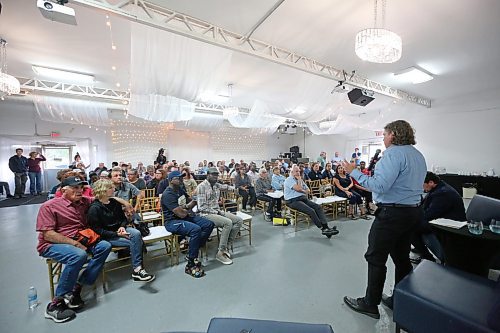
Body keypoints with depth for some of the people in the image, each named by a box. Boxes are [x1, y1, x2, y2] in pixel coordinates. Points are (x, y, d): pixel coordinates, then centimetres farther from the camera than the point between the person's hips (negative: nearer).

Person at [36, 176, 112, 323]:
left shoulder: (84, 202, 8)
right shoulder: (49, 206, -7)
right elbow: (48, 235, -14)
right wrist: (74, 243, -21)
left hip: (78, 241, 6)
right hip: (52, 245, -6)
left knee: (104, 246, -18)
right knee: (79, 255, -34)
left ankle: (77, 287, -16)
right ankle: (56, 304, -18)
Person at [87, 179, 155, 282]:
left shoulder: (115, 202, 7)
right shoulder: (94, 208, -11)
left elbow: (123, 218, 15)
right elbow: (97, 230, -13)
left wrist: (122, 226, -8)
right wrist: (117, 234, -21)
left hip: (119, 229, 5)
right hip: (106, 236, -5)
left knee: (136, 234, -27)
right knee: (134, 242, -25)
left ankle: (137, 269, -26)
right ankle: (137, 269, -15)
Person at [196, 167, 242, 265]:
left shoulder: (216, 185, 10)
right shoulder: (202, 187, -13)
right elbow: (202, 207, -17)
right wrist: (217, 212, -17)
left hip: (217, 211, 8)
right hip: (206, 214, -8)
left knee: (239, 220, -5)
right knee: (228, 223, -29)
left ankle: (226, 245, 0)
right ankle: (220, 252, -15)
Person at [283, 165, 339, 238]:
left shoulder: (300, 180, 21)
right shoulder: (289, 180, -4)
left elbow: (307, 191, 20)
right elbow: (298, 189, -18)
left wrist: (302, 191, -1)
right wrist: (299, 179, -4)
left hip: (304, 198, 8)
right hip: (293, 201, -8)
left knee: (318, 207, -14)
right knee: (311, 211, -26)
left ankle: (325, 226, -23)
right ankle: (323, 229, -19)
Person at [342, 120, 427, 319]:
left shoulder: (394, 153, -16)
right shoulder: (418, 155, 14)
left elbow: (380, 186, -24)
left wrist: (354, 172, -18)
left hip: (392, 213, -9)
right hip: (413, 211, 10)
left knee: (376, 258, 2)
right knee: (402, 258, 19)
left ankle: (370, 304, 14)